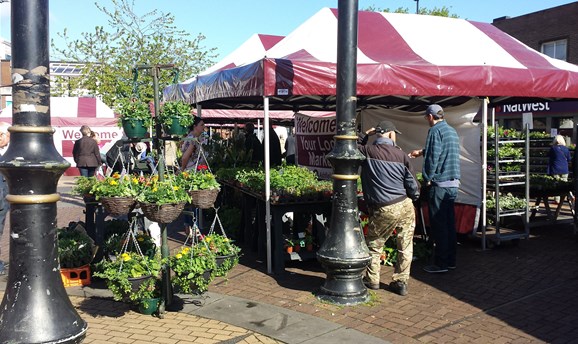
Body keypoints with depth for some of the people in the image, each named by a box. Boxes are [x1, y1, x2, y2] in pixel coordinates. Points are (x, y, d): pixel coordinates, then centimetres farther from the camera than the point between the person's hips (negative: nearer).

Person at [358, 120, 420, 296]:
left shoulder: (366, 151, -5)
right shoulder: (401, 155, 0)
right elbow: (412, 184, 4)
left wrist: (364, 136, 15)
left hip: (383, 210, -1)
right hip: (405, 206, 2)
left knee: (374, 244, 16)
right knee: (405, 247, 13)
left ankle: (372, 280, 24)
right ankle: (401, 282, 19)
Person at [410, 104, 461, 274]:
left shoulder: (435, 130, -11)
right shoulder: (452, 131, 17)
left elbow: (433, 157, -17)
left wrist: (428, 179, -9)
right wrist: (421, 152, 42)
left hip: (439, 183, -9)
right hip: (453, 183, 9)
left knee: (438, 224, -3)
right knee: (449, 222, 13)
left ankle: (441, 263, 1)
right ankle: (450, 260, 19)